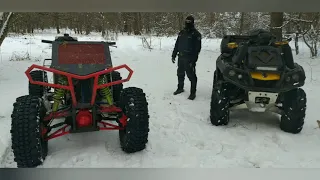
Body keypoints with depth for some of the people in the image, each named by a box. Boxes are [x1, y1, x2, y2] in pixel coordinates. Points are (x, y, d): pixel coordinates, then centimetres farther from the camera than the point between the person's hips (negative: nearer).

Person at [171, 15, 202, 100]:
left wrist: (194, 59, -18)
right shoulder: (181, 32, 12)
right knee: (180, 74, 16)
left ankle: (193, 92, 5)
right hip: (181, 57, 6)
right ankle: (180, 88, 33)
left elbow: (197, 48, -12)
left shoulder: (196, 34, -6)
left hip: (189, 58, -6)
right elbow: (177, 44, 18)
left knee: (191, 75, -4)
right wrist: (174, 55, 14)